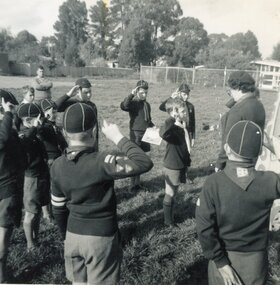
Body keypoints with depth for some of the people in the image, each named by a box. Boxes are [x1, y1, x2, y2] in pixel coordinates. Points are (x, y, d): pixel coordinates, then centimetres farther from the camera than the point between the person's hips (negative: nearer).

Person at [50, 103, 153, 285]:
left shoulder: (57, 166, -6)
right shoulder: (100, 162, -26)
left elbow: (58, 208, 5)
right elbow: (144, 163, -29)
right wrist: (118, 137, -20)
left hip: (73, 236, 6)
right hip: (101, 237, -5)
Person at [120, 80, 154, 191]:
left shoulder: (147, 104, 14)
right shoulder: (133, 103, -7)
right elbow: (123, 106, -30)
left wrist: (153, 127, 8)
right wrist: (131, 94, -33)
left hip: (146, 135, 6)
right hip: (136, 134, -6)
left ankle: (136, 183, 23)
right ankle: (134, 184, 5)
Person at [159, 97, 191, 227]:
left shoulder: (181, 127, 6)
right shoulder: (171, 128, -23)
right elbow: (162, 133, -49)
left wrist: (186, 162, 20)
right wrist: (172, 119, -44)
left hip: (179, 165, 9)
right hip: (172, 167, -8)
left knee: (174, 194, 20)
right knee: (170, 194, 6)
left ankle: (171, 217, 36)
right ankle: (168, 221, 22)